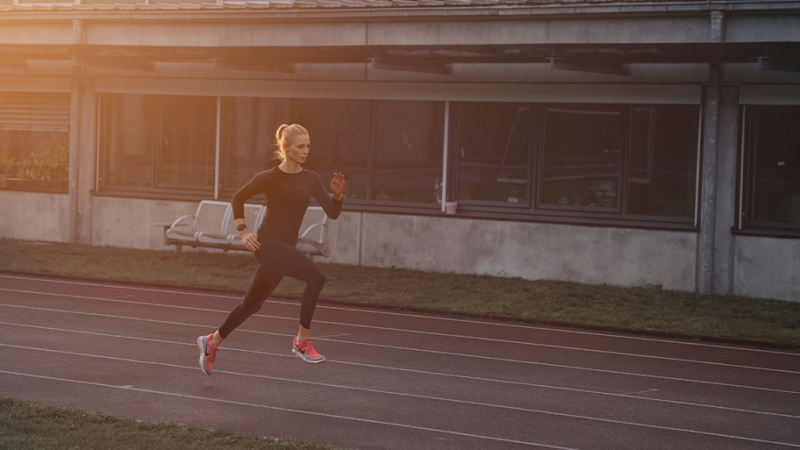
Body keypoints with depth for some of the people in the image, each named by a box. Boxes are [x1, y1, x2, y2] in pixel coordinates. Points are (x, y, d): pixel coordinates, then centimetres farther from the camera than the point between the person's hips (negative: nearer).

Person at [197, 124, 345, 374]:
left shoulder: (311, 180, 6)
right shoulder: (270, 178, -7)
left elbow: (332, 213, 0)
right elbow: (238, 199, 5)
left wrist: (337, 194, -19)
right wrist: (243, 231, -1)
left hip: (285, 247, 7)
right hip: (268, 244, -6)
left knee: (252, 304, 18)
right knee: (315, 276, -26)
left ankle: (212, 342, 38)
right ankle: (302, 341, -19)